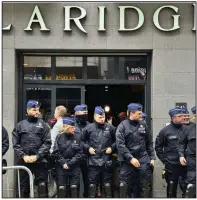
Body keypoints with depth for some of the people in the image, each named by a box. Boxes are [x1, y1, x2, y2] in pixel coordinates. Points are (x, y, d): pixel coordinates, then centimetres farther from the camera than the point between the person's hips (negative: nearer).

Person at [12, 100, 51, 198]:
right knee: (24, 187, 8)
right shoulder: (20, 125, 11)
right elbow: (15, 144, 5)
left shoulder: (43, 124, 7)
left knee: (42, 185, -5)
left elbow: (47, 143, -1)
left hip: (40, 161, -2)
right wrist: (23, 156, -9)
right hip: (24, 161, 2)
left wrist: (37, 156, -12)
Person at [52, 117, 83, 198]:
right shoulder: (59, 137, -2)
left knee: (74, 188, 3)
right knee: (61, 189, 1)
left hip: (74, 167, 1)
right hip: (61, 167, -1)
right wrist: (63, 163, -13)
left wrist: (69, 164, -11)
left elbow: (80, 153, -3)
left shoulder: (77, 137, 0)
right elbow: (56, 153, -4)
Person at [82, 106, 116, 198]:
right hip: (93, 160, -1)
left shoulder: (110, 128, 3)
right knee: (92, 182, 4)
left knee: (107, 183, 9)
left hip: (107, 160, 1)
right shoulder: (88, 128, 0)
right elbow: (82, 141, 8)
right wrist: (88, 148, -7)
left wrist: (112, 148, -3)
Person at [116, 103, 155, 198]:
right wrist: (131, 158, -18)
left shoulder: (143, 125, 5)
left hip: (143, 160, 3)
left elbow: (149, 143, 12)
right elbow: (120, 145, -12)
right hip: (127, 161, -3)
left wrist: (152, 157, 5)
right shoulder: (122, 126, -5)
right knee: (124, 186, 3)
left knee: (145, 186, 6)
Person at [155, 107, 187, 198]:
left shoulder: (186, 129, 1)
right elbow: (158, 146, 4)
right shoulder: (165, 131, -2)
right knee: (172, 187, 9)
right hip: (171, 165, -1)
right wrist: (164, 160, 0)